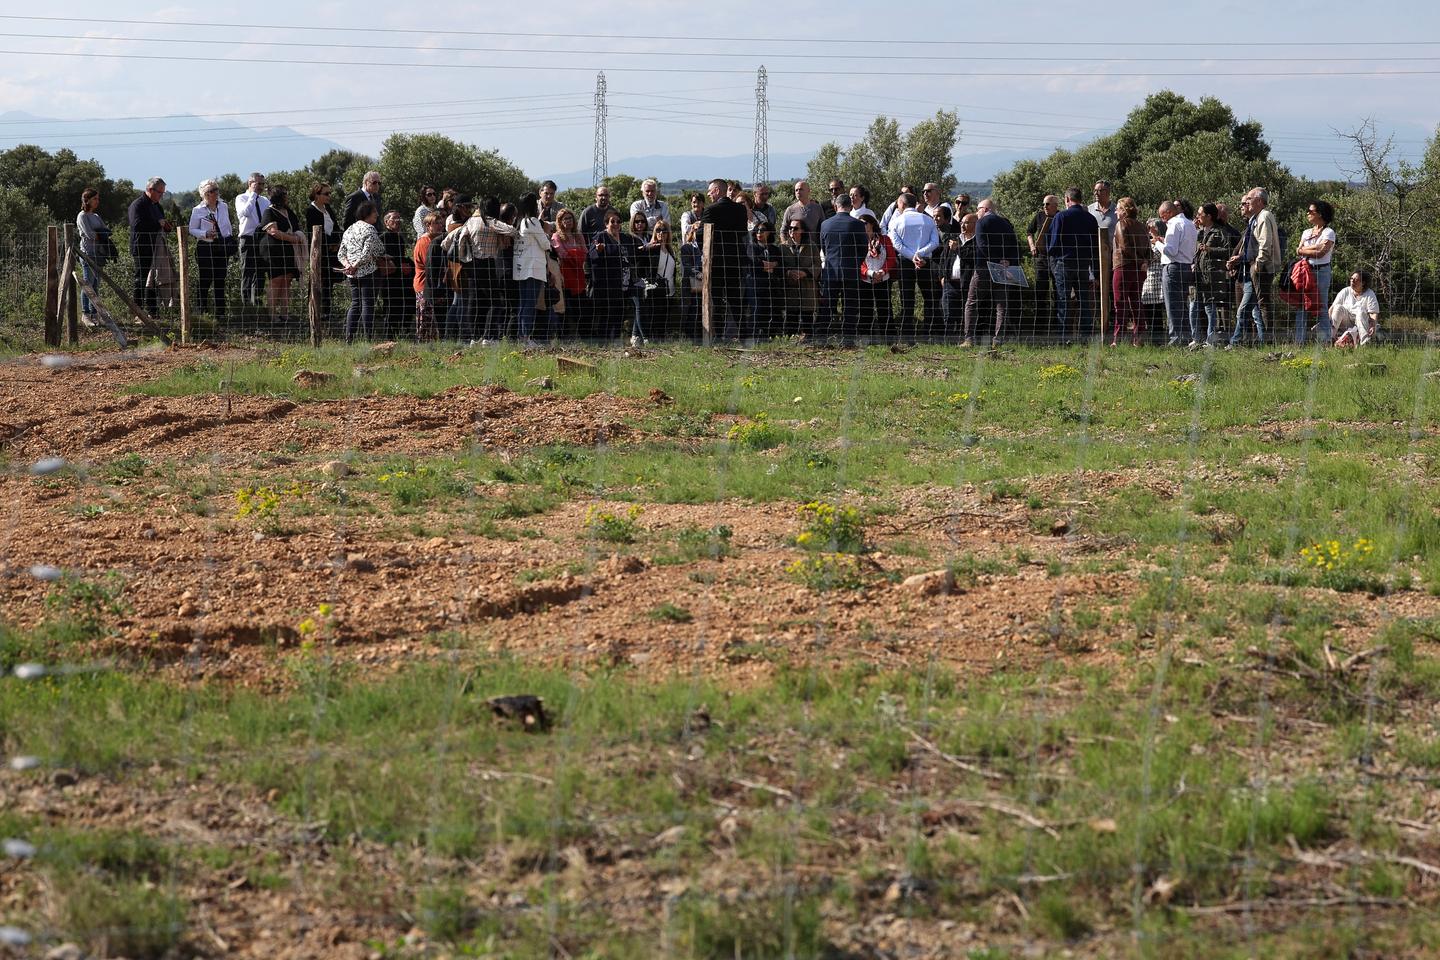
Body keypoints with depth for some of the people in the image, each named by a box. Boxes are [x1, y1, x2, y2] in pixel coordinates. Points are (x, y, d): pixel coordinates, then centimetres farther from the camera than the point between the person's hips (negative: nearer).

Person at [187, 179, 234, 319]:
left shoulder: (223, 207, 10)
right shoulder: (198, 210, -4)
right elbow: (192, 230, -1)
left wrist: (231, 238, 17)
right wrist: (205, 234, -16)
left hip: (223, 246, 4)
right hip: (205, 247, -4)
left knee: (220, 280, 5)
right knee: (205, 280, -4)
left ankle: (220, 312, 9)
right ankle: (199, 311, 2)